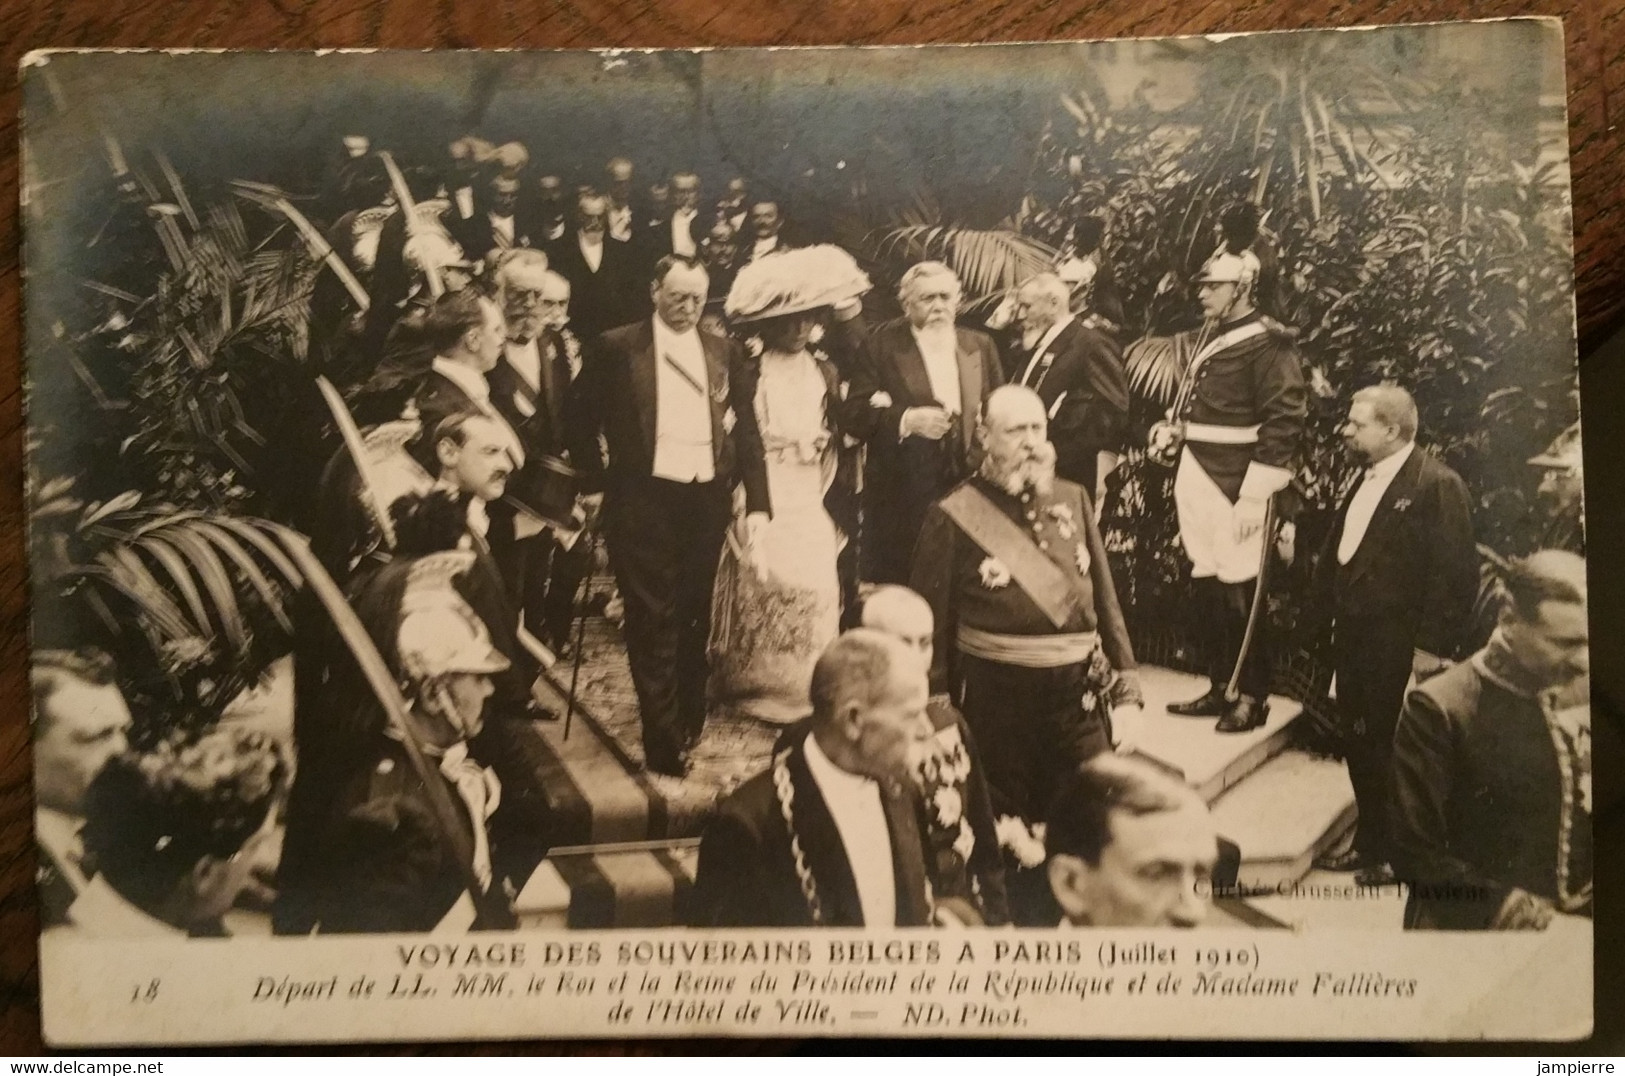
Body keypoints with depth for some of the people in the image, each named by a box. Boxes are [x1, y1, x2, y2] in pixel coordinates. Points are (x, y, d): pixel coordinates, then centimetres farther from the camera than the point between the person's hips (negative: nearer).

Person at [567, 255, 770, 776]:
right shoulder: (617, 348, -2)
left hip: (707, 500, 4)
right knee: (653, 622, -2)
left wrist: (757, 501, 3)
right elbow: (579, 418, 4)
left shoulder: (726, 353, 8)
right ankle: (665, 744, 4)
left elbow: (747, 430, 9)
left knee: (695, 617, 15)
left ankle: (690, 721, 32)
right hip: (644, 500, -3)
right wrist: (597, 483, 0)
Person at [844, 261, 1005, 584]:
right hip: (900, 494, -3)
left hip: (968, 489, 3)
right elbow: (856, 413, -6)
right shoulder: (882, 346, 1)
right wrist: (907, 419, -19)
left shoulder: (980, 346, 13)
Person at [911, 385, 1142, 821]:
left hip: (1079, 693, 3)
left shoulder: (1074, 500, 7)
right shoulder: (953, 518, -6)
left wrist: (1126, 690, 5)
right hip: (995, 699, -3)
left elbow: (1106, 600, 10)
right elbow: (934, 627, -4)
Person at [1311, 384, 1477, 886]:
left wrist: (1433, 646, -17)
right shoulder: (1364, 479, 13)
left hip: (1400, 647, -8)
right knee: (1358, 743, 16)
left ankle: (1399, 853, 20)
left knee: (1396, 749, 3)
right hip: (1355, 638, 8)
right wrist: (1336, 614, 13)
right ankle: (1370, 843, 31)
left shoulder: (1437, 484, -13)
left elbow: (1456, 571, -16)